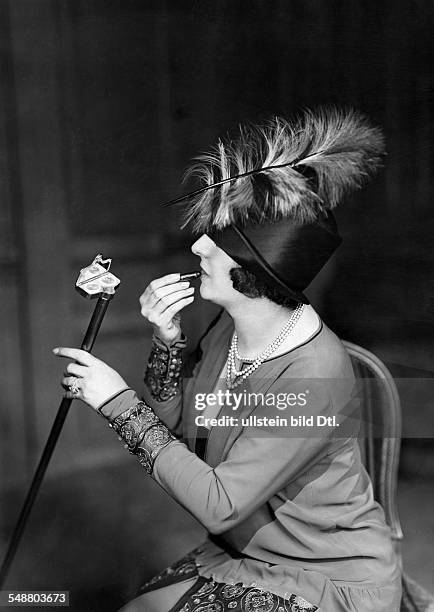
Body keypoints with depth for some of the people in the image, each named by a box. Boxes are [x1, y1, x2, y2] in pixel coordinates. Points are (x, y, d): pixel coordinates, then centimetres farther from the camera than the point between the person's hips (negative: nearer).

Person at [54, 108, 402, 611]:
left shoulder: (314, 373, -31)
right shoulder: (231, 325, -7)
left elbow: (218, 505, -27)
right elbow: (174, 422, 3)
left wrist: (118, 400, -24)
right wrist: (166, 341, -14)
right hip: (243, 555, 7)